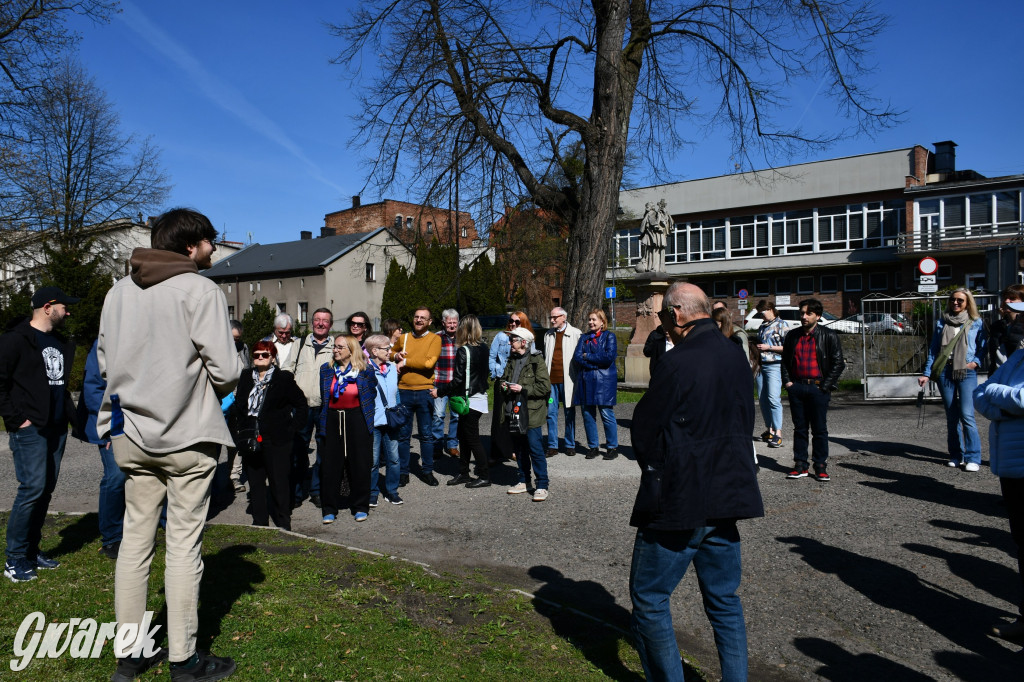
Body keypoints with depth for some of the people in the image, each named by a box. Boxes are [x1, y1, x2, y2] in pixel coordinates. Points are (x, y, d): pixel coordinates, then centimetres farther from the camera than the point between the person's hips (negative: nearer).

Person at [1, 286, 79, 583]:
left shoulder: (61, 342, 17)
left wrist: (72, 416, 15)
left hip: (56, 428, 8)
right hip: (30, 429, -8)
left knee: (46, 489, 10)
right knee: (32, 488, -11)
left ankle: (31, 550, 21)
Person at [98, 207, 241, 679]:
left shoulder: (118, 291, 8)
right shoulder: (200, 290, -11)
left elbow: (105, 361, 10)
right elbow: (225, 370, -16)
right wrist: (211, 392, 5)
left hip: (132, 432, 6)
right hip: (187, 435, -6)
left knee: (136, 536, 13)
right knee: (184, 542, 2)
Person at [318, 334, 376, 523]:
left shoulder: (365, 370, -3)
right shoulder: (326, 370, 6)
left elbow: (372, 394, 8)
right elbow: (323, 398, 14)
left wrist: (366, 415, 6)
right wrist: (322, 422, 12)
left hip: (356, 421, -2)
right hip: (333, 420, 2)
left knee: (359, 464, 4)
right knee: (330, 464, 3)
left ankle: (360, 507, 18)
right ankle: (329, 509, 14)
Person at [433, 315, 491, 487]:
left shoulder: (463, 351, -17)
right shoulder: (483, 348, 6)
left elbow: (458, 380, -19)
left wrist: (439, 392, -8)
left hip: (470, 400, -8)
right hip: (480, 397, 9)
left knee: (472, 439, 1)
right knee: (464, 437, 17)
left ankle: (484, 476, 8)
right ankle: (463, 474, 24)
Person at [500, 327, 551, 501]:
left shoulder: (536, 361, -9)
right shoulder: (512, 361, 13)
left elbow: (545, 387, -14)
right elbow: (504, 378, 27)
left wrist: (523, 389, -18)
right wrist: (504, 385, 4)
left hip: (531, 413, -7)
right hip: (514, 411, 7)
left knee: (535, 448, -6)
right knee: (519, 449, 14)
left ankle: (542, 485, 2)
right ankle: (524, 482, 26)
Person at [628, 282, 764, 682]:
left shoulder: (679, 361, -18)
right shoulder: (736, 359, 5)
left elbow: (644, 428, -12)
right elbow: (745, 423, 13)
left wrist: (656, 471, 6)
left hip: (678, 501, -8)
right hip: (726, 499, 8)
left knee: (649, 599, 7)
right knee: (724, 599, 18)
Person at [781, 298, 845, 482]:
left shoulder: (829, 336, -1)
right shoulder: (792, 336, 10)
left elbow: (838, 363, -2)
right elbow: (785, 361, 17)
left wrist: (826, 386, -8)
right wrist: (787, 381, 4)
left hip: (818, 388, -3)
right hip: (797, 387, 3)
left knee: (820, 429, 2)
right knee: (800, 428, 8)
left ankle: (821, 467, 11)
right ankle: (800, 465, 14)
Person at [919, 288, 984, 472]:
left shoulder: (976, 323, 6)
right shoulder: (941, 323, 12)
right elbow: (933, 349, 11)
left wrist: (976, 362, -9)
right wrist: (926, 373, 5)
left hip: (966, 372, -3)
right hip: (945, 371, 3)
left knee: (966, 415, -12)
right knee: (951, 416, 7)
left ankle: (973, 457, -5)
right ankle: (956, 455, 16)